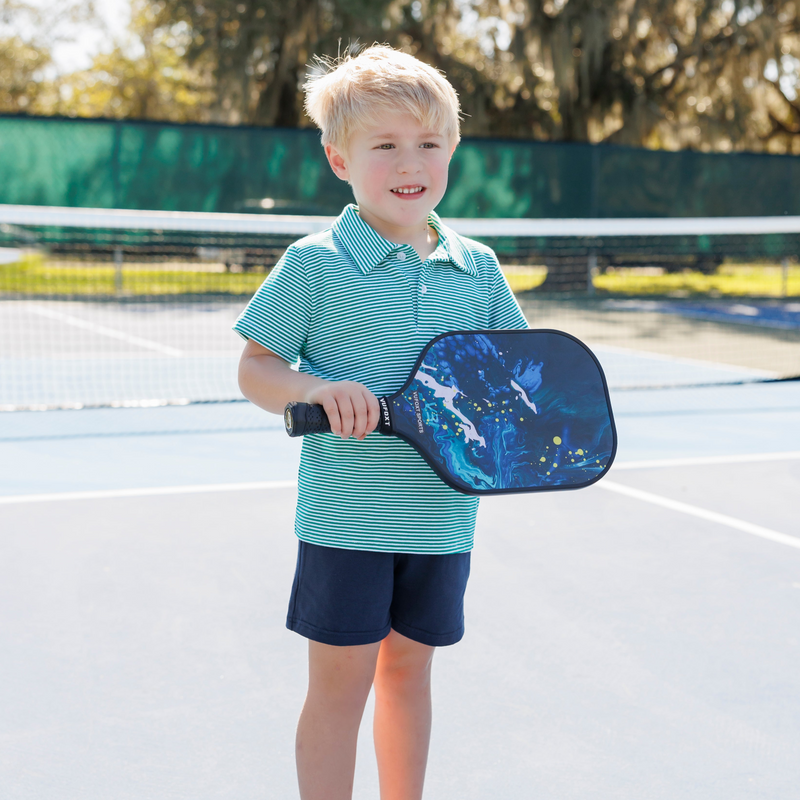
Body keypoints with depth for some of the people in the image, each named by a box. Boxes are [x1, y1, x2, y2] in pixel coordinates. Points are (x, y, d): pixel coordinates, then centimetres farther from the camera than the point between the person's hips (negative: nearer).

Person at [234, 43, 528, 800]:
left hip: (442, 517, 4)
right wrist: (315, 389, -24)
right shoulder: (315, 262, -8)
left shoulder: (477, 267, 6)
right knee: (341, 681, 2)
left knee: (408, 667, 18)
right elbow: (255, 368, -5)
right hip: (344, 516, -4)